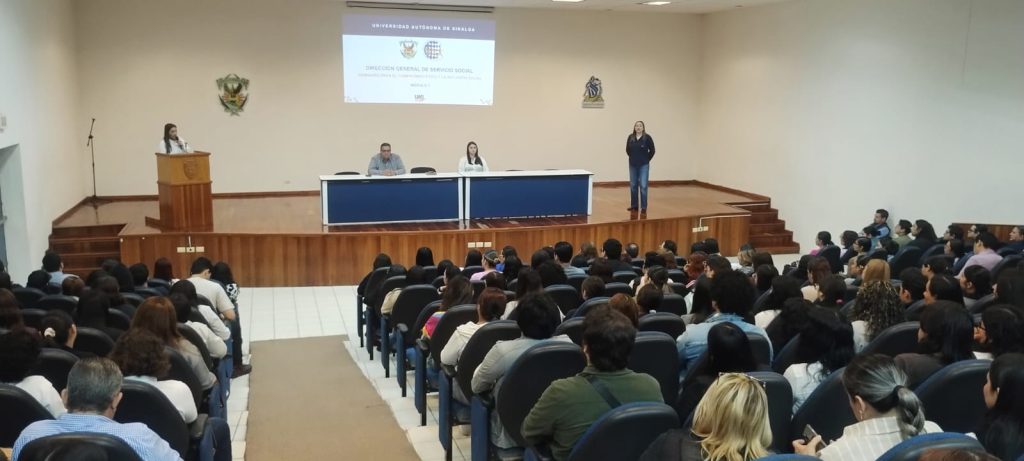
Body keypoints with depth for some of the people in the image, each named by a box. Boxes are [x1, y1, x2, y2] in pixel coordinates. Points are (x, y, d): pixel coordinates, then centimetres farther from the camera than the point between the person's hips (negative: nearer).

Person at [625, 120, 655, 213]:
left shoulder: (647, 137, -8)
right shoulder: (630, 137, 1)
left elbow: (652, 150, -3)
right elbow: (627, 150, 13)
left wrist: (646, 160, 0)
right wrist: (633, 158, 11)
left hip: (644, 165, -4)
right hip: (633, 165, 4)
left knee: (643, 186, -7)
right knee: (633, 186, 10)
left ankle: (644, 207, -1)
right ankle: (634, 205, 21)